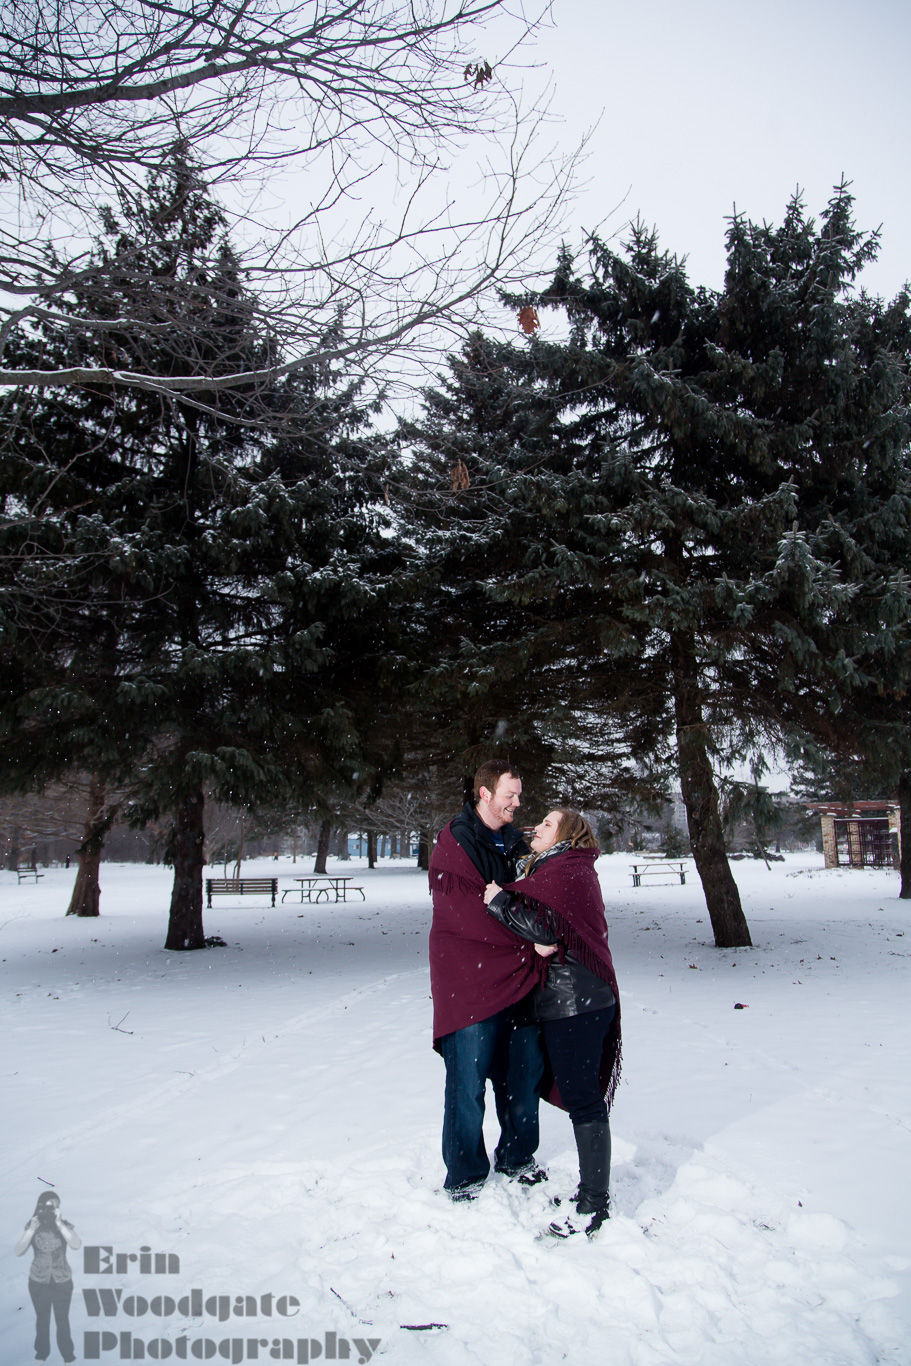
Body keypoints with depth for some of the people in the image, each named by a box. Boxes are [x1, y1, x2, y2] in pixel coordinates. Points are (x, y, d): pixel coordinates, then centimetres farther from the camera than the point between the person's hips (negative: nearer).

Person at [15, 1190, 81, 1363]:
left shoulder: (65, 1225, -14)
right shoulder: (32, 1226, -9)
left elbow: (77, 1244, -30)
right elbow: (18, 1252, -17)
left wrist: (59, 1223, -34)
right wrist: (32, 1230, -28)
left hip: (62, 1281, -1)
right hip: (38, 1282, 1)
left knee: (62, 1320, 10)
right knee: (42, 1319, 18)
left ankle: (68, 1357, 26)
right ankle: (41, 1355, 38)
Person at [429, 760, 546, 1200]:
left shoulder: (515, 842, 15)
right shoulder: (455, 841, -9)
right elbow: (469, 909, -18)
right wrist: (530, 937, -18)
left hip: (519, 977, 7)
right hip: (471, 981, -6)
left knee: (524, 1072, 13)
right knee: (469, 1080, 0)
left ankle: (517, 1157, 32)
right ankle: (465, 1176, 17)